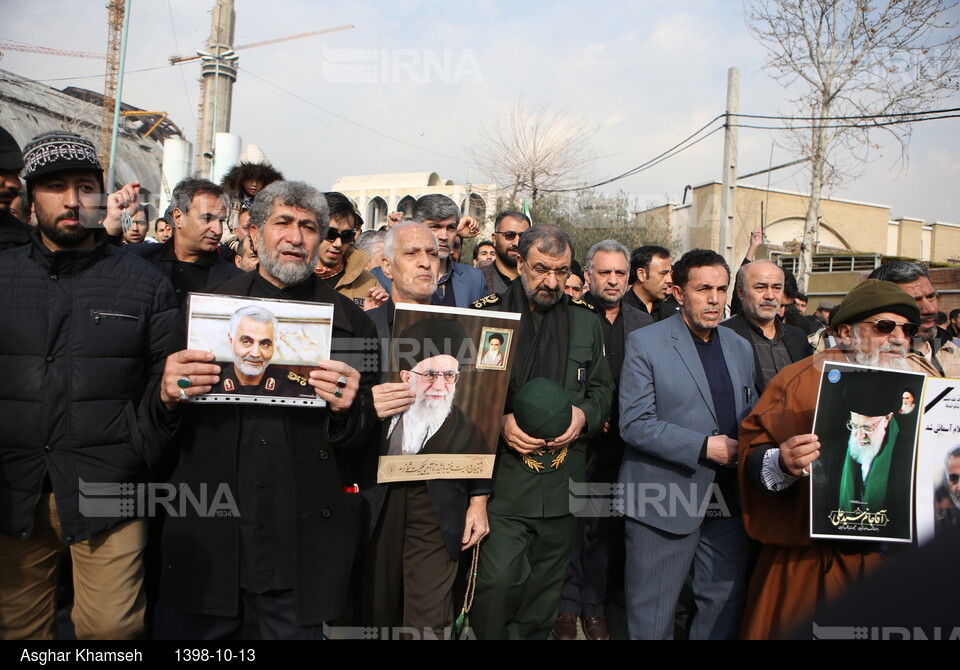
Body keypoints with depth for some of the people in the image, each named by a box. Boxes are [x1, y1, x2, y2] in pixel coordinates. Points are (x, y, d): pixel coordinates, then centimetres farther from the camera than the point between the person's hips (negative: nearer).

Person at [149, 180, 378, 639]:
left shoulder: (351, 321, 3)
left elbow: (366, 437, 3)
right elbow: (162, 428, 8)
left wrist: (347, 409, -18)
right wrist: (167, 397, -13)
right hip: (204, 535, 1)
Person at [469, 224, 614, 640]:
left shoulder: (586, 322, 9)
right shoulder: (485, 314, -1)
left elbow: (602, 389, 14)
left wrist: (585, 414, -7)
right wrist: (498, 422, -15)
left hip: (564, 480, 3)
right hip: (504, 477, -3)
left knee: (546, 590, 13)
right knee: (498, 581, -9)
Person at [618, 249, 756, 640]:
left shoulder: (740, 348, 11)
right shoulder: (645, 343, -7)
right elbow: (634, 424, -14)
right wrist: (704, 447, -19)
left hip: (727, 501, 5)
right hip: (663, 503, -5)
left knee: (725, 606, 15)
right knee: (652, 617, 8)